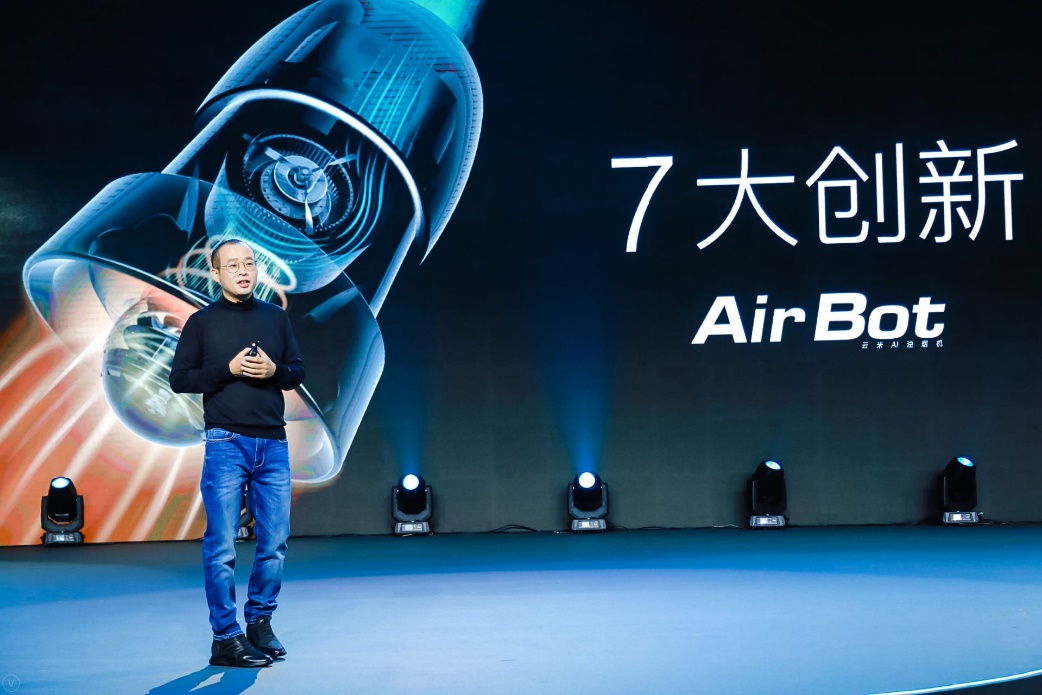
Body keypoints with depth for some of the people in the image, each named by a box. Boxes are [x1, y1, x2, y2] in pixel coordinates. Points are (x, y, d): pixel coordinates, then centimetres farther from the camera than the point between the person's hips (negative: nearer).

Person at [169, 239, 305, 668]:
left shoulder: (275, 318, 12)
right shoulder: (202, 322, 3)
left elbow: (298, 371, 15)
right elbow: (179, 379, 1)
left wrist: (274, 370, -6)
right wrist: (228, 369, -11)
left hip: (273, 443, 4)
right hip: (226, 443, -3)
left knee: (275, 541, 5)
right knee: (222, 545, -3)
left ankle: (260, 621, 22)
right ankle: (225, 639, 3)